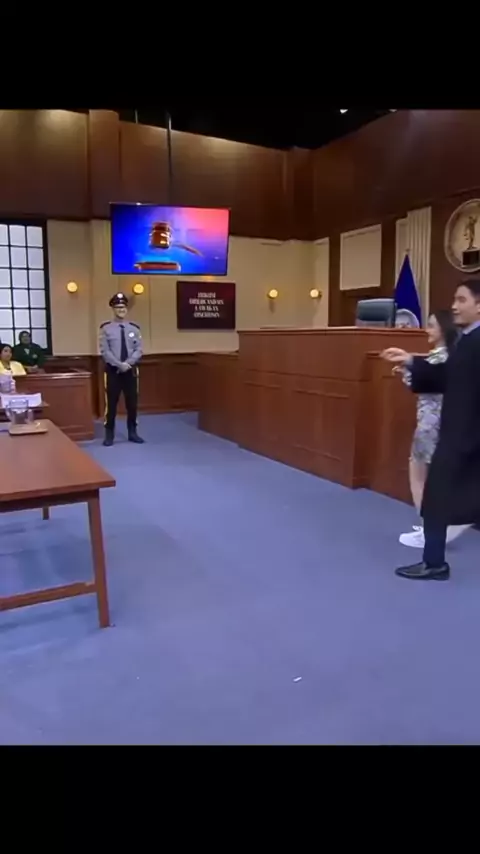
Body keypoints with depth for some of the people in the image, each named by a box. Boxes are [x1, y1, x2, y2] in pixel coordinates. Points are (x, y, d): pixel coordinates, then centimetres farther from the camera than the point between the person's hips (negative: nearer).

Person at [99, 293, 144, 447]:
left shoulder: (134, 328, 4)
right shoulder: (106, 328, -3)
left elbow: (139, 350, 0)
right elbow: (105, 351, -9)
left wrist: (127, 363, -15)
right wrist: (119, 365, -18)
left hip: (131, 370, 3)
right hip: (113, 370, -2)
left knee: (132, 403, 9)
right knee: (111, 403, 2)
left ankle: (132, 433, 21)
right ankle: (109, 435, 12)